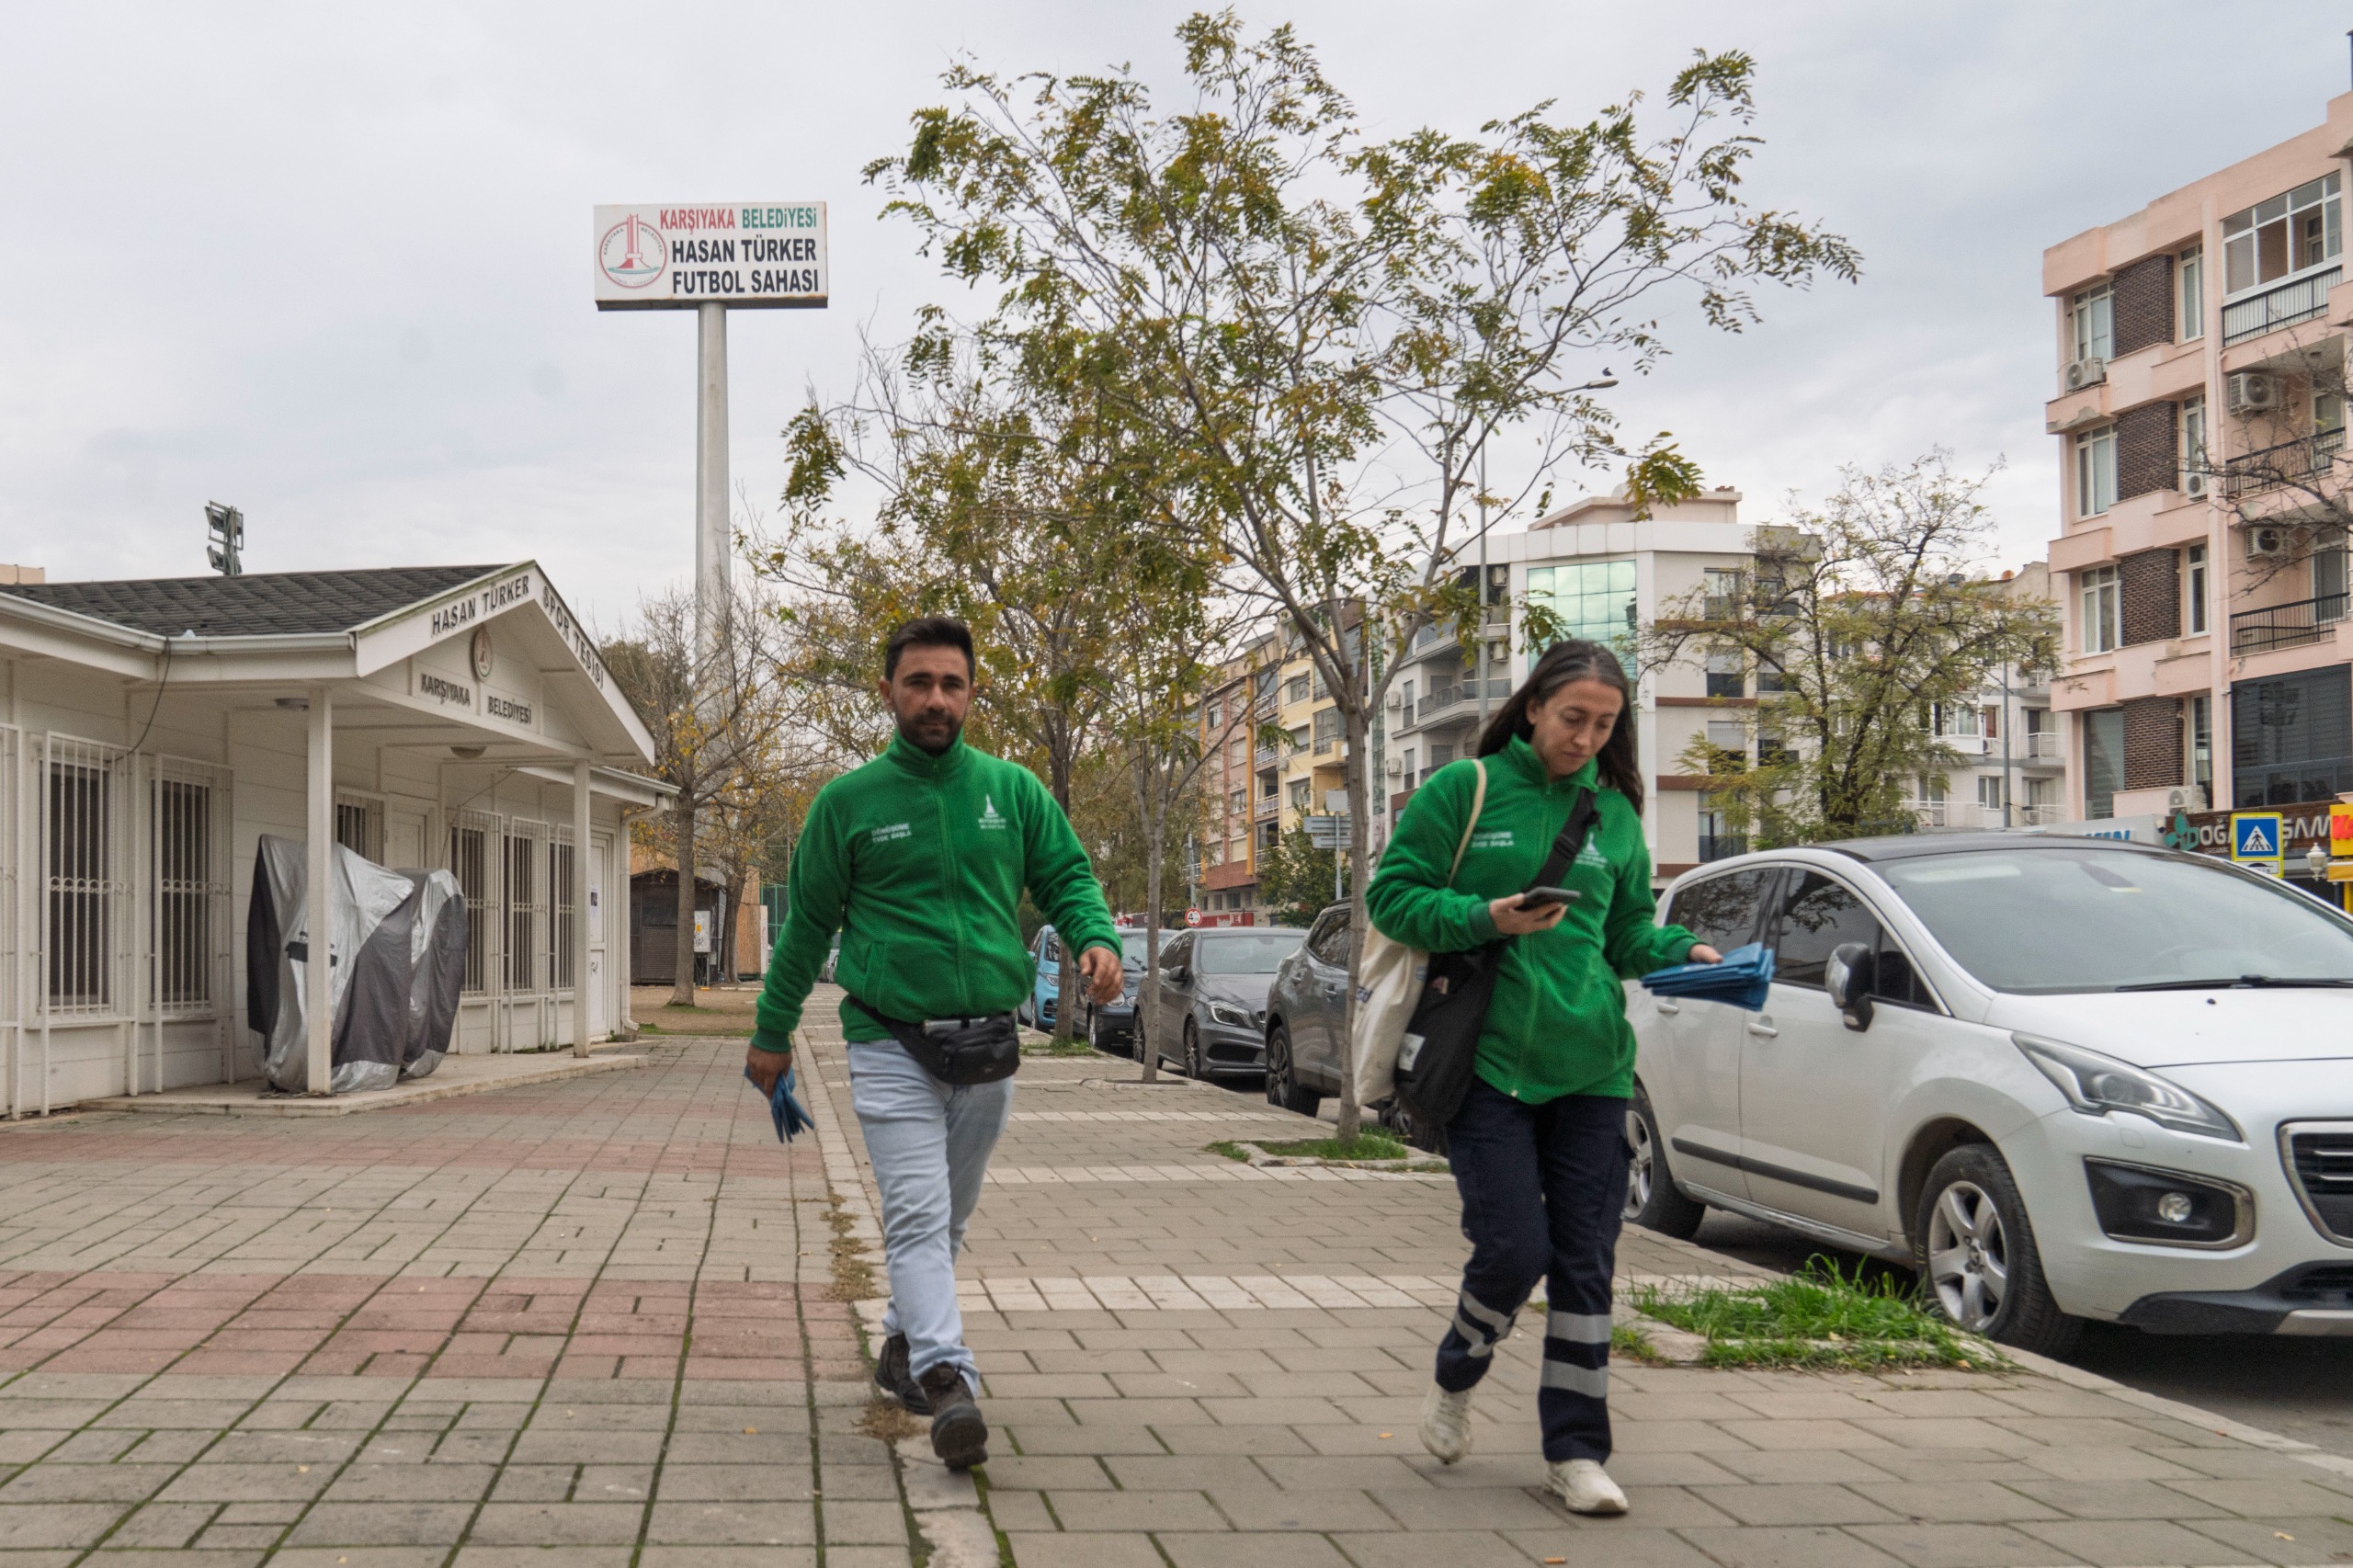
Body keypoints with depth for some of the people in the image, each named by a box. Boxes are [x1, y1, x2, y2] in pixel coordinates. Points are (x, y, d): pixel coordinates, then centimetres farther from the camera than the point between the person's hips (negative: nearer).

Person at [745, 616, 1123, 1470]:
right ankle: (946, 1379, -22)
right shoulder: (849, 802, 1)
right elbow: (808, 923, 8)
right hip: (890, 1045, -3)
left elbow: (1067, 878, 9)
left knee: (950, 1216, 16)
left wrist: (1097, 939, -13)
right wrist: (773, 1032, 13)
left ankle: (903, 1341, 34)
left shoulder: (1012, 790, 5)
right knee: (918, 1215, -15)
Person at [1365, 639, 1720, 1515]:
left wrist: (1684, 953, -3)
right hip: (1487, 1059, -4)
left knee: (1586, 1261, 4)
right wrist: (1487, 919, -17)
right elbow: (1391, 895, -2)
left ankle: (1577, 1451, 13)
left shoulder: (1614, 812, 12)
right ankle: (1455, 1380, 23)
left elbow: (1629, 930, 18)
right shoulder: (1464, 790, 0)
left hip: (1590, 1066, 4)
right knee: (1514, 1248, -8)